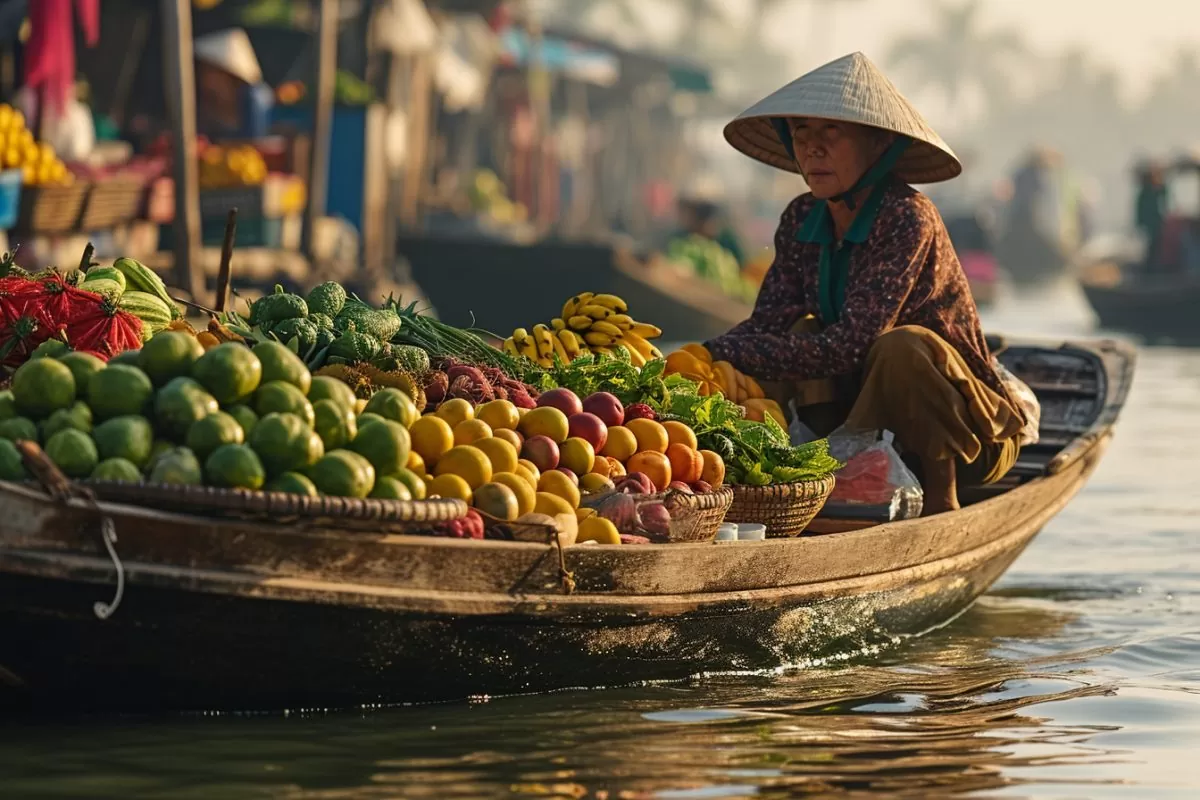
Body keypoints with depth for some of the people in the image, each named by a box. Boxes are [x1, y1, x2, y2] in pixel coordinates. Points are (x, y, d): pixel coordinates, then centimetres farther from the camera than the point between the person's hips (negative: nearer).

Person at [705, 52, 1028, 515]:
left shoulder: (907, 218, -23)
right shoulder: (803, 221, 0)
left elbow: (850, 345, -31)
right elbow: (765, 324, -8)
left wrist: (724, 354, -34)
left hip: (975, 434, -6)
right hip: (882, 425, 6)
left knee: (903, 344, -32)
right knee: (804, 334, -12)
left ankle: (940, 502, -16)